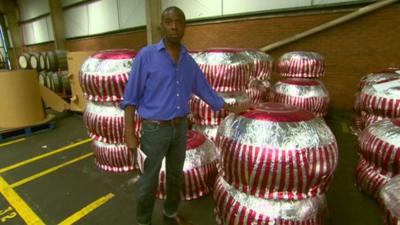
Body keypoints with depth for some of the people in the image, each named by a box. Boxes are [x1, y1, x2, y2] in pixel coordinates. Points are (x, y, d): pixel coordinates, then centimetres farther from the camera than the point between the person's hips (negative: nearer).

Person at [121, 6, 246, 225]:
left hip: (180, 128, 5)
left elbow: (206, 90, 14)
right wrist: (130, 133, -15)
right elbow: (131, 98, -10)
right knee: (149, 181, 9)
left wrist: (231, 108, 16)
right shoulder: (146, 55, -10)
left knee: (176, 175, 20)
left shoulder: (189, 61, 4)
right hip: (155, 129, -5)